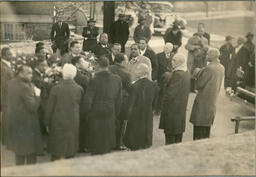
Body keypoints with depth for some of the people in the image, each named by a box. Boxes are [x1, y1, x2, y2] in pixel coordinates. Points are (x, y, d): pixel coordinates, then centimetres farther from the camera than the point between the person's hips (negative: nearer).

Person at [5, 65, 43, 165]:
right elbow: (33, 107, -24)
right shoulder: (25, 87, -23)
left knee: (19, 151, 19)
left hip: (13, 121, 9)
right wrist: (37, 96, -8)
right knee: (31, 151, 1)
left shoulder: (11, 83, 3)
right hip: (26, 123, -9)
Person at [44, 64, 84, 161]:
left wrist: (47, 123, 6)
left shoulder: (56, 88, -11)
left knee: (57, 154, 6)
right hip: (73, 124, 2)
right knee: (70, 151, 12)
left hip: (58, 124, -2)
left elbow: (49, 108, -5)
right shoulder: (79, 89, -5)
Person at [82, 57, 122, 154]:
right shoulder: (117, 79, -5)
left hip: (96, 115, -4)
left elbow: (87, 101, -15)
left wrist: (86, 114, 1)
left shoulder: (94, 80, -19)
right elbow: (119, 100, 3)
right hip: (110, 115, 4)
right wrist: (115, 114, 14)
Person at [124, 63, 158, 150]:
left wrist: (128, 116, 1)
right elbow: (154, 103, 5)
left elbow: (131, 104, -14)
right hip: (148, 117, 5)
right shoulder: (153, 85, -5)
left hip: (136, 117, -5)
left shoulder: (135, 86, -21)